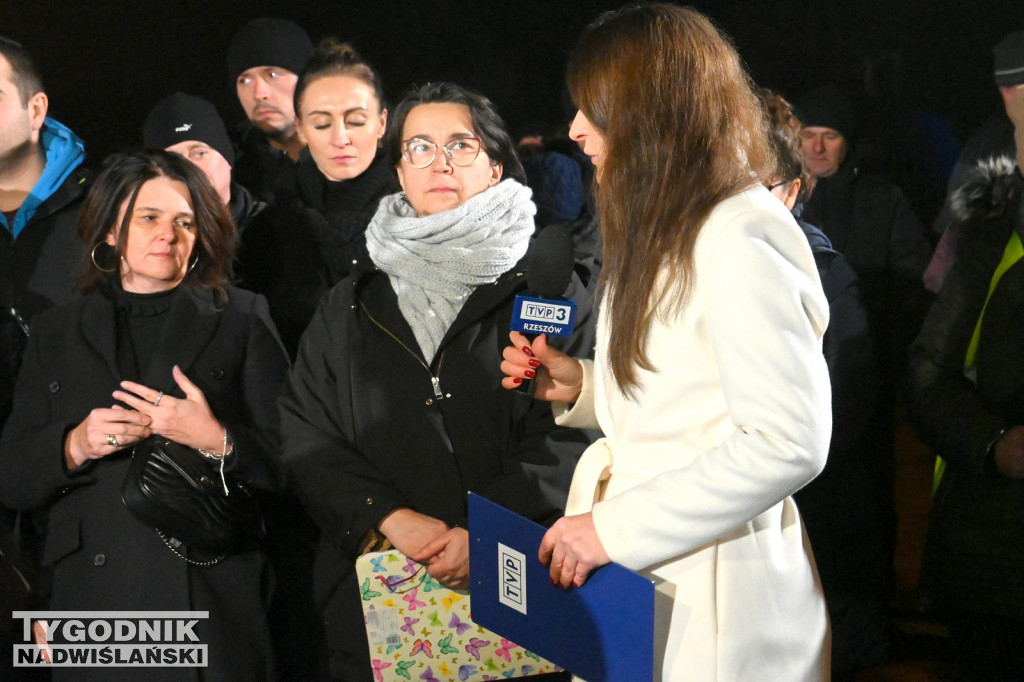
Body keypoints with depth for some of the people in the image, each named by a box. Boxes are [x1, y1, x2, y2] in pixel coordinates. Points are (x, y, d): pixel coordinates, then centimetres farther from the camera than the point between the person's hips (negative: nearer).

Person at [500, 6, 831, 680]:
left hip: (711, 592, -9)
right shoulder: (667, 234, 15)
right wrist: (580, 385, 5)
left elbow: (789, 442, -23)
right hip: (633, 567, 9)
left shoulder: (740, 241, -17)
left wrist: (615, 527, -21)